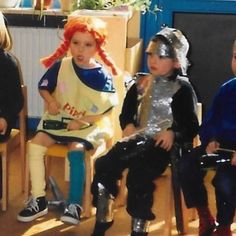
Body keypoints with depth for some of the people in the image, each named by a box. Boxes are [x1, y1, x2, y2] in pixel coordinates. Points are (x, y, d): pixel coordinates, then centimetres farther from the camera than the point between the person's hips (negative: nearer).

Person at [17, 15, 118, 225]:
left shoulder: (102, 76, -11)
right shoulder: (60, 66, -4)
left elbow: (107, 109, -11)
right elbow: (44, 87, 11)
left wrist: (82, 121, -19)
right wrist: (51, 101, -9)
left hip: (89, 124, -4)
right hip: (59, 119, 4)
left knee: (76, 150, -31)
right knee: (35, 145, -16)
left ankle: (75, 204, -20)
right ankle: (38, 200, -5)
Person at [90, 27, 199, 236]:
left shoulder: (182, 89, 1)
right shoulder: (140, 83, 17)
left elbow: (191, 127, -3)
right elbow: (126, 113, 21)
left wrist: (172, 133, -22)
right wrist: (128, 126, -1)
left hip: (163, 144, -5)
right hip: (138, 139, 5)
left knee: (138, 175, -31)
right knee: (103, 165, -17)